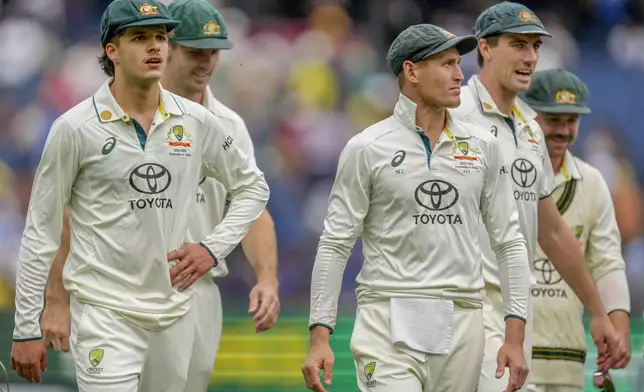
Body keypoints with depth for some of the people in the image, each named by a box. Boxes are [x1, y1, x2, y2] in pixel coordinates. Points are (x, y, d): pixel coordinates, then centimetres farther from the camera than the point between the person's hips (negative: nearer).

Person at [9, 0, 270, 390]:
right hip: (105, 313, -4)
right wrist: (27, 329, -3)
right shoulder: (75, 128, -5)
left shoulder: (198, 122, 5)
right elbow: (41, 232, -1)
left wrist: (213, 248, 4)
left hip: (177, 311, 4)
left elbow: (253, 186, 20)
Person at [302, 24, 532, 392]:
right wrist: (320, 337, -6)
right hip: (390, 321, -4)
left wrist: (515, 336, 3)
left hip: (462, 322, 4)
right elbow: (335, 244, 1)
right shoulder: (367, 149, 0)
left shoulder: (483, 147, 10)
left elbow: (509, 241, 12)